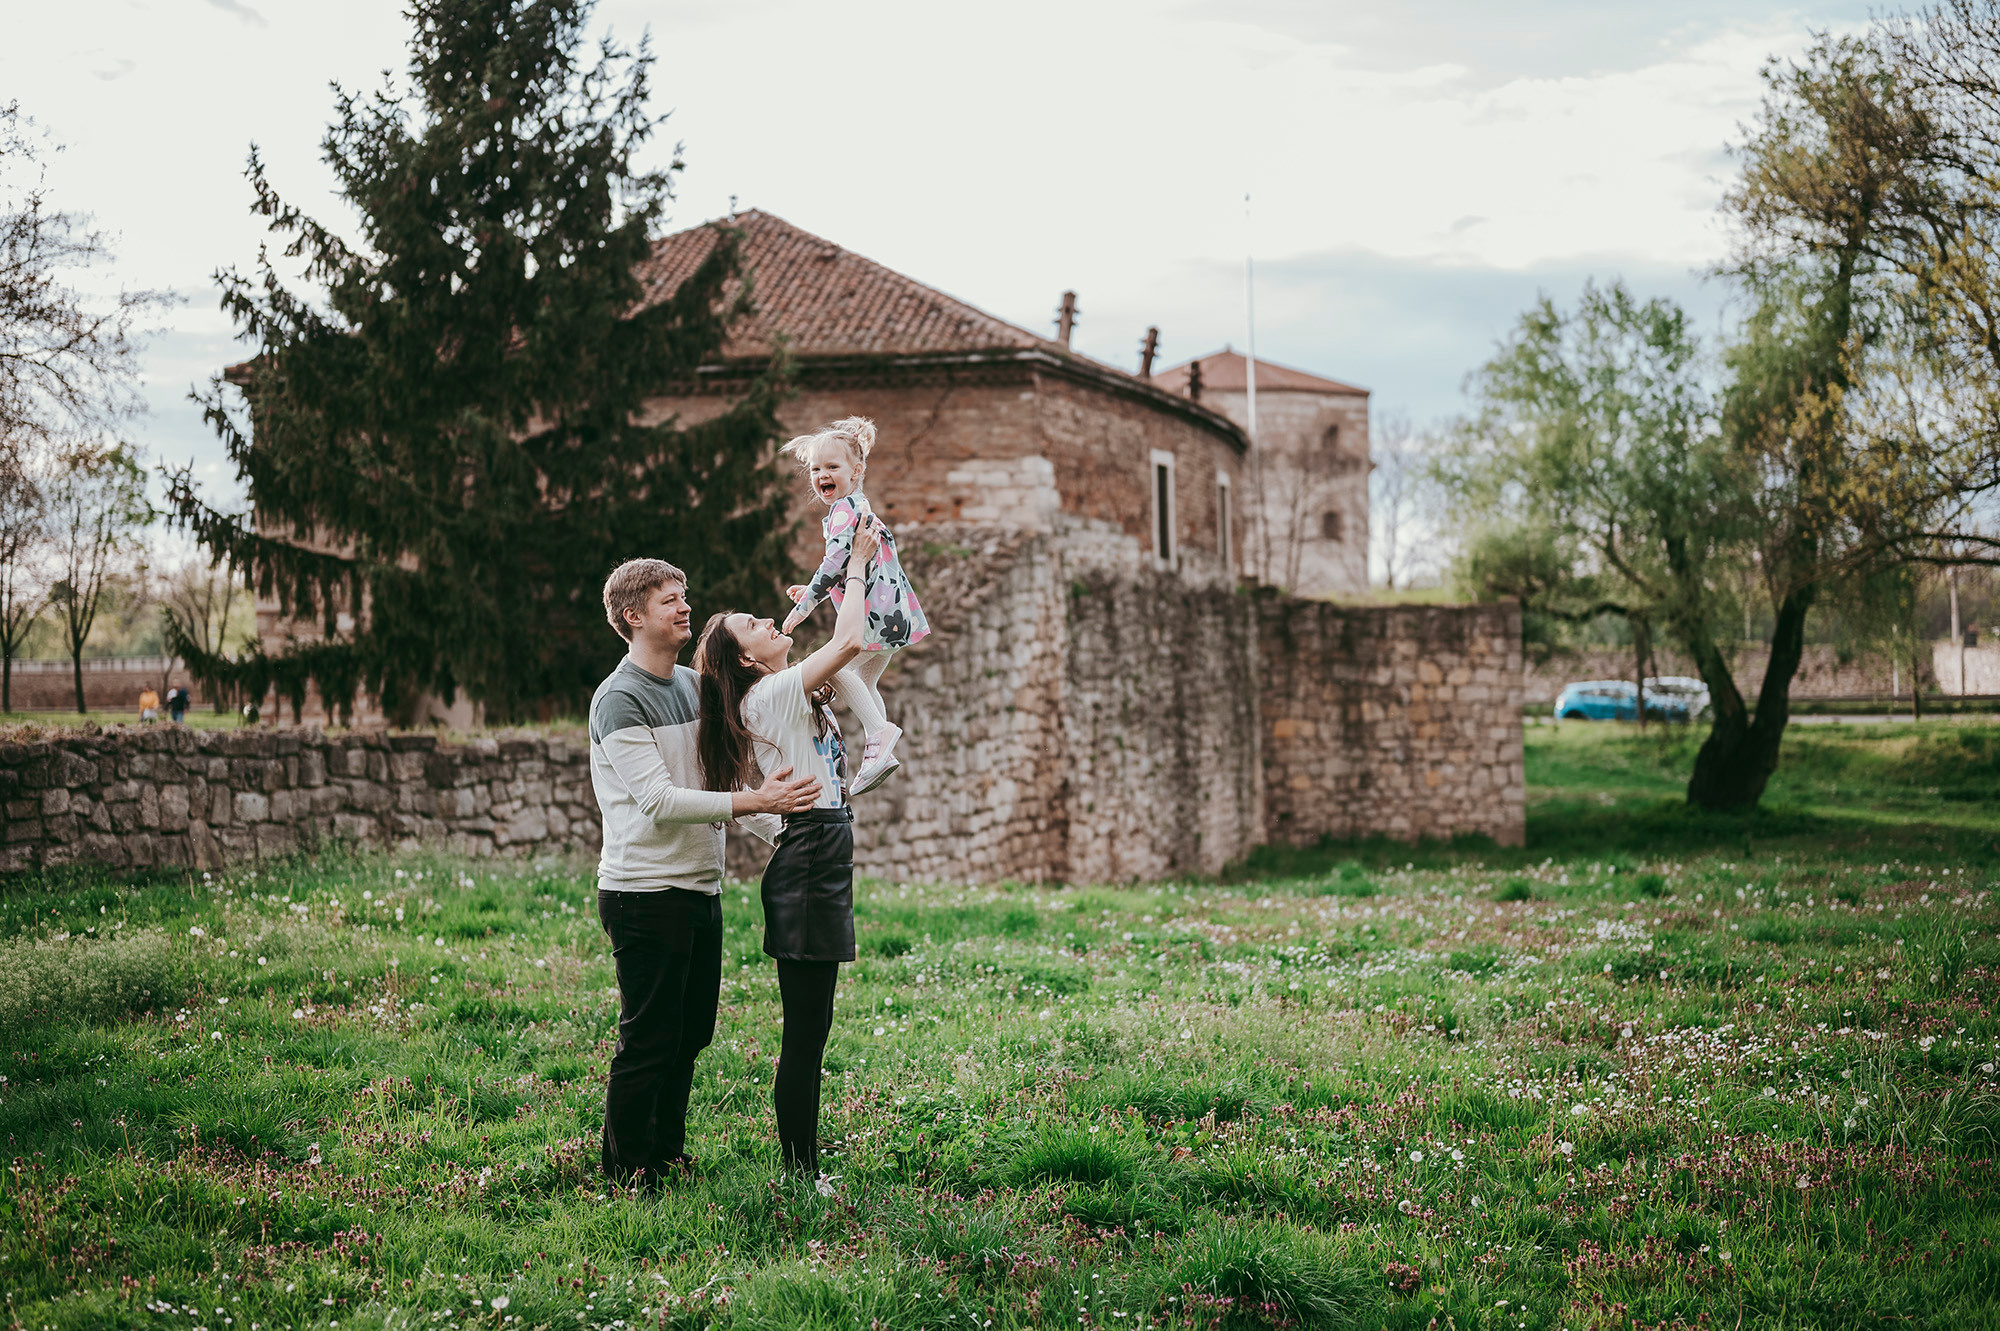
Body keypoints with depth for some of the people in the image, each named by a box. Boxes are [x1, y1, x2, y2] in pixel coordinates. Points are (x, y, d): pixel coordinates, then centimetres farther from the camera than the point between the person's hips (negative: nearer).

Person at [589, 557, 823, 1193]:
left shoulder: (692, 685, 14)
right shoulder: (619, 700, -12)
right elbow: (659, 800, -21)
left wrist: (776, 831, 14)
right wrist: (757, 801, -23)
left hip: (701, 888, 8)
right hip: (645, 894, -8)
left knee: (691, 1032, 15)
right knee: (648, 1040, -3)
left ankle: (668, 1151, 29)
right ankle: (627, 1171, 9)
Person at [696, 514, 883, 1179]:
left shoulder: (793, 691, 17)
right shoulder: (770, 694, -11)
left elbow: (853, 650, 25)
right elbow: (848, 642, -19)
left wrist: (860, 567, 18)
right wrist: (856, 568, -6)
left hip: (823, 860, 10)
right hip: (807, 857, -10)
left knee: (810, 1030, 11)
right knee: (804, 1033, -5)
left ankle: (805, 1169, 16)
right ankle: (798, 1175, 0)